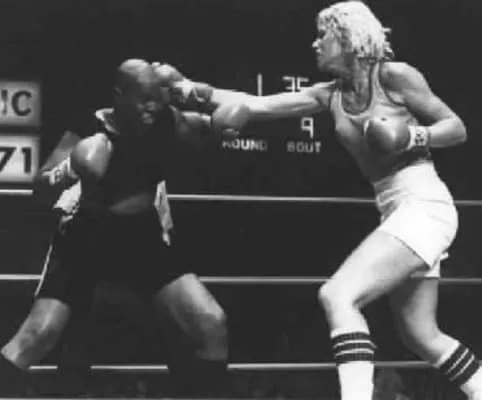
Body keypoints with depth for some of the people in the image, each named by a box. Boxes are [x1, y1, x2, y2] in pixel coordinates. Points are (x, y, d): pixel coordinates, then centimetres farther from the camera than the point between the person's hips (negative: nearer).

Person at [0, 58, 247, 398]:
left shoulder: (168, 121, -13)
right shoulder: (93, 128, -22)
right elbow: (41, 183, -18)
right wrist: (71, 171, -37)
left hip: (145, 236, 3)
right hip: (86, 236, -3)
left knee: (211, 325, -10)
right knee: (39, 334, -16)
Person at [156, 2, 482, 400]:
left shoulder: (394, 75, -8)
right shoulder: (330, 95, 10)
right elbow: (254, 106, 4)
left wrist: (411, 137, -20)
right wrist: (191, 88, -5)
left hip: (424, 205, -8)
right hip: (397, 212, 8)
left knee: (337, 295, -22)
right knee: (422, 337, 14)